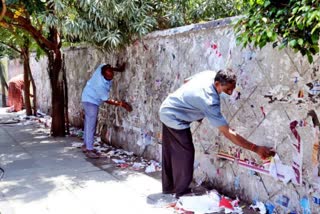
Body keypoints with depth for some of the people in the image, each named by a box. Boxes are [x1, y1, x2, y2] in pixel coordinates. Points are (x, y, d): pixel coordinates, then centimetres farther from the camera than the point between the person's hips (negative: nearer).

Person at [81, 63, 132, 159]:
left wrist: (118, 69, -2)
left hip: (91, 99, 9)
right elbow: (107, 100, -25)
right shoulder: (100, 85, -37)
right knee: (91, 125, -11)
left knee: (89, 124, 15)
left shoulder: (103, 68, -19)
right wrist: (121, 104, -24)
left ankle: (86, 145, 25)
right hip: (90, 101, -9)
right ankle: (89, 150, -9)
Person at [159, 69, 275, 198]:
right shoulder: (210, 102, -31)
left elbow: (187, 81, 11)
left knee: (171, 152, 18)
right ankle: (182, 191, 12)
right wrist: (256, 149, -32)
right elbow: (227, 133, -31)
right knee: (185, 153, -1)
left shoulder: (209, 74, -10)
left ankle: (168, 187, 32)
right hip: (174, 118, -9)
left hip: (166, 109, 9)